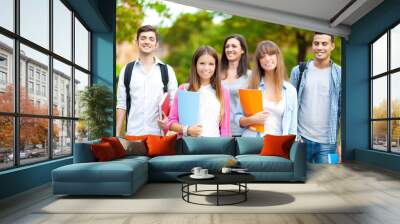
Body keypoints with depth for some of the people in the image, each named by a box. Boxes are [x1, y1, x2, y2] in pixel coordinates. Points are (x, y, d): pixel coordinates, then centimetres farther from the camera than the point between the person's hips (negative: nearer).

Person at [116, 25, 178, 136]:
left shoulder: (167, 70, 6)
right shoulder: (126, 70, 8)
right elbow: (121, 105, 7)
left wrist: (169, 121, -14)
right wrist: (117, 135, 0)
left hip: (159, 134, 0)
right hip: (133, 133, 1)